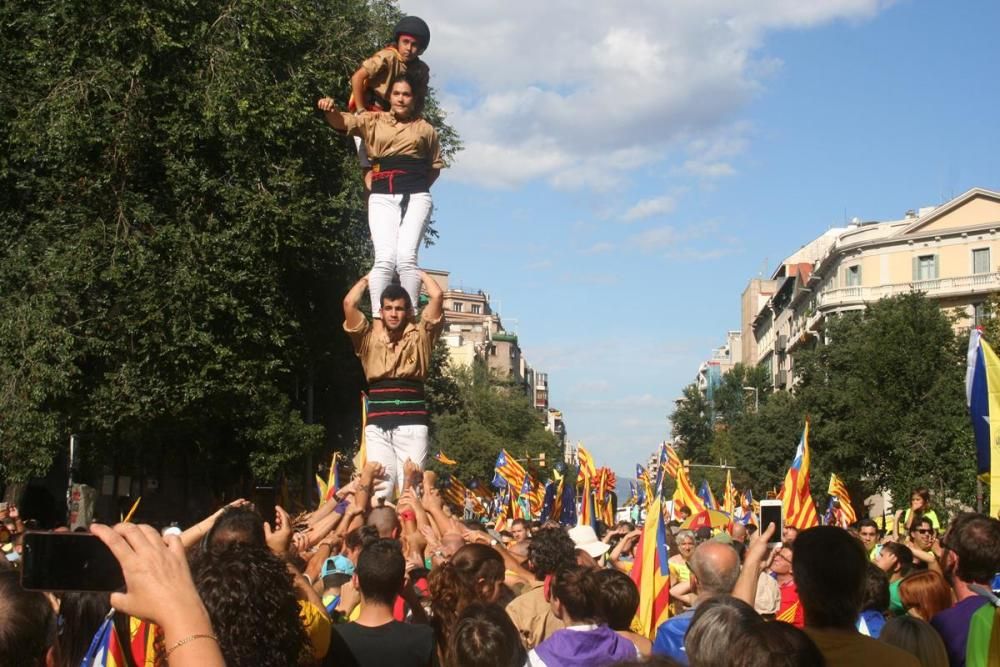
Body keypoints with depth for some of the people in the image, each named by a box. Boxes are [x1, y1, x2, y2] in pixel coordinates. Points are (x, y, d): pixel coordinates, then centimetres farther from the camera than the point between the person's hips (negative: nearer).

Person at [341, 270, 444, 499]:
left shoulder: (420, 336, 12)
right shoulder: (369, 337, 14)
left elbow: (437, 296, 4)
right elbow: (349, 303, 3)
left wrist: (419, 274, 20)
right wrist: (367, 279, 19)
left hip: (412, 423, -1)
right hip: (377, 425, 1)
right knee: (379, 484, -9)